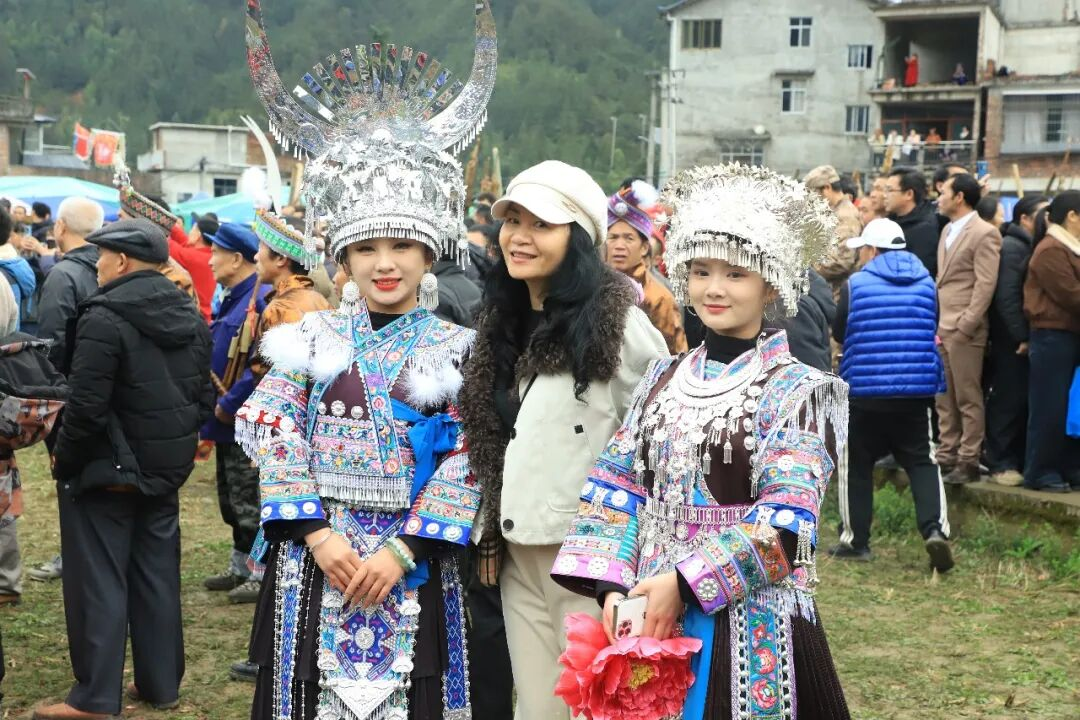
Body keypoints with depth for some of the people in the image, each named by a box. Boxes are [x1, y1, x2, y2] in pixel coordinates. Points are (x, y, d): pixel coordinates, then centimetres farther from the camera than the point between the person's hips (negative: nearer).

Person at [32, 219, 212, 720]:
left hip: (107, 470, -7)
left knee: (99, 580, 1)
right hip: (167, 468, 7)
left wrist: (64, 461, -8)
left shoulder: (105, 318, -18)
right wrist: (177, 447, 16)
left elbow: (86, 407, -21)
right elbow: (204, 396, 11)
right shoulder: (191, 317, 7)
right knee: (157, 574, 14)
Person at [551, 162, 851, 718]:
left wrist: (684, 582, -22)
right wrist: (613, 587, -10)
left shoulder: (797, 390, -6)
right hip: (652, 616, 5)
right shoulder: (664, 378, 9)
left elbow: (785, 522, -15)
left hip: (752, 627, -4)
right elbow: (617, 484, 4)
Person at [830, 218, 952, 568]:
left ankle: (854, 540, 13)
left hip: (864, 389, -3)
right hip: (917, 390, 3)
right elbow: (931, 331, 16)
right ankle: (934, 528, -10)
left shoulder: (855, 284, -6)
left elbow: (838, 333, 3)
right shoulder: (926, 283, 5)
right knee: (922, 463, 9)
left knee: (856, 466, 9)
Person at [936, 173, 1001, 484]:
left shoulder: (984, 233, -9)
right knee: (944, 399, 12)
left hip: (964, 330, -8)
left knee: (968, 399, -2)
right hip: (941, 328, 8)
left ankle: (969, 462, 3)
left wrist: (963, 327, -17)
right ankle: (947, 455, 19)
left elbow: (985, 285, -14)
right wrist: (935, 324, 13)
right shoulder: (948, 230, 18)